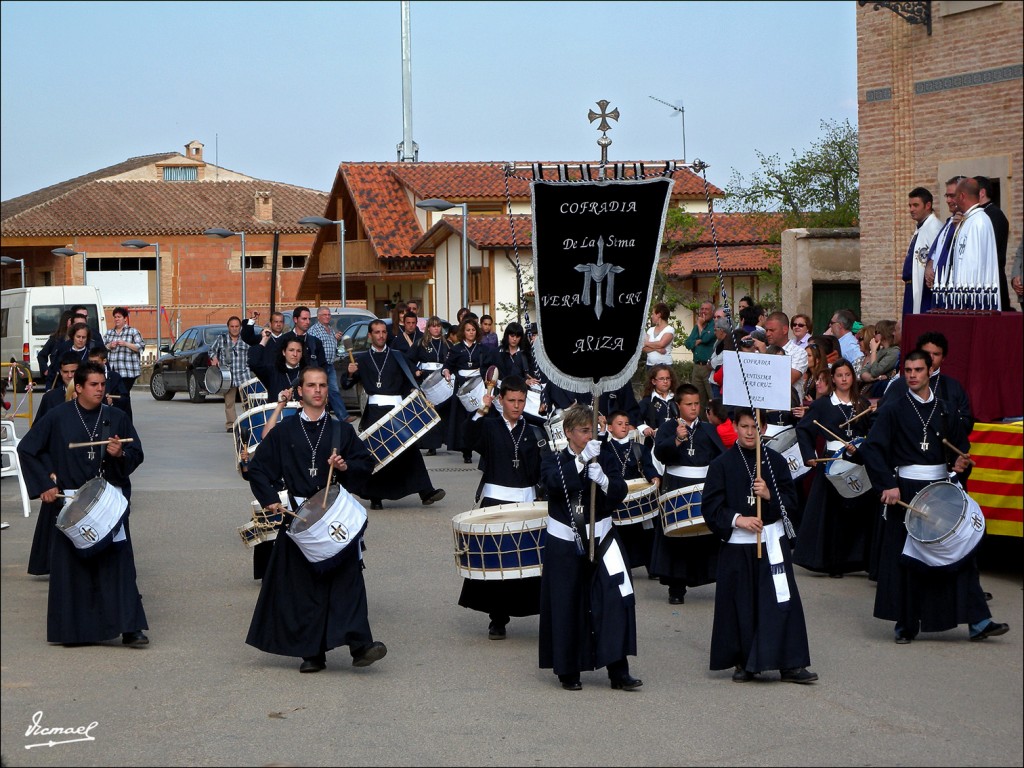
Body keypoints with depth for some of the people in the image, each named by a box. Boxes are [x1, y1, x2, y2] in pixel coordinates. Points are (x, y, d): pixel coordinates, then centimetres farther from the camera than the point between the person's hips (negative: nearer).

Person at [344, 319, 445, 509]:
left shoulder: (396, 356, 15)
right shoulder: (362, 359, 11)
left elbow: (408, 383, 14)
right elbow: (346, 385, 9)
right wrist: (350, 374, -11)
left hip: (397, 408, 0)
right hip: (374, 410, 0)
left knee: (410, 449, -8)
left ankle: (426, 492, -12)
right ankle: (375, 497, 7)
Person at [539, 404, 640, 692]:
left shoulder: (606, 459, 6)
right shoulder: (553, 461, 1)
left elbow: (620, 492, -7)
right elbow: (556, 483, -21)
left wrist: (601, 478, -25)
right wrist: (583, 459, -29)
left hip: (600, 539, 1)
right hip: (564, 543, -1)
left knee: (616, 599, -10)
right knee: (567, 606, 2)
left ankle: (618, 671, -6)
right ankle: (568, 671, 16)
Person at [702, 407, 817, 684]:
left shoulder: (775, 461, 5)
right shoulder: (722, 464, 0)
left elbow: (791, 498, 6)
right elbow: (711, 506, -2)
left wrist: (769, 495, -13)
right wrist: (737, 519, -15)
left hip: (772, 542, 1)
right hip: (737, 544, -1)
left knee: (782, 602, -4)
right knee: (741, 605, 3)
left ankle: (790, 664, -1)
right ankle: (743, 663, 16)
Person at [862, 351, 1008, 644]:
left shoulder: (945, 411, 10)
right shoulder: (893, 410, -1)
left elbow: (961, 448, 17)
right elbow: (872, 448, -8)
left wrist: (961, 464, -6)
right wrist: (887, 485, -17)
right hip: (906, 490, -3)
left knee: (958, 551, -2)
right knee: (906, 557, -1)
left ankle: (977, 621, -1)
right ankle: (905, 624, 9)